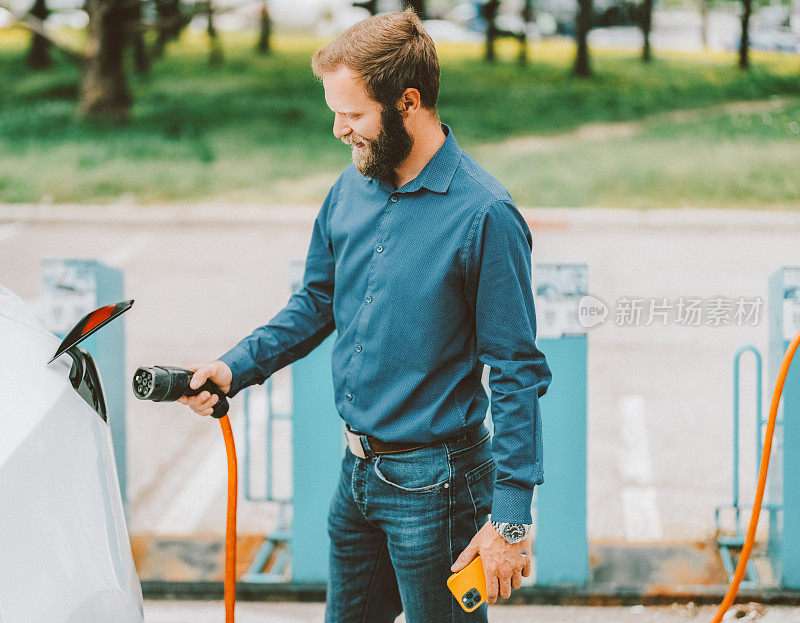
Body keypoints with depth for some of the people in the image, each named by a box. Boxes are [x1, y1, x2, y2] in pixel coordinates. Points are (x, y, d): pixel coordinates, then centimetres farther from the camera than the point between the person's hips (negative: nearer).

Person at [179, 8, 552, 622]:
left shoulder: (483, 215, -19)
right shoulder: (352, 188, 3)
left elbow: (518, 375, -18)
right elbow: (317, 302, 17)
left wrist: (511, 519, -20)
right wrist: (234, 368, 1)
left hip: (434, 483, -7)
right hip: (357, 472, 7)